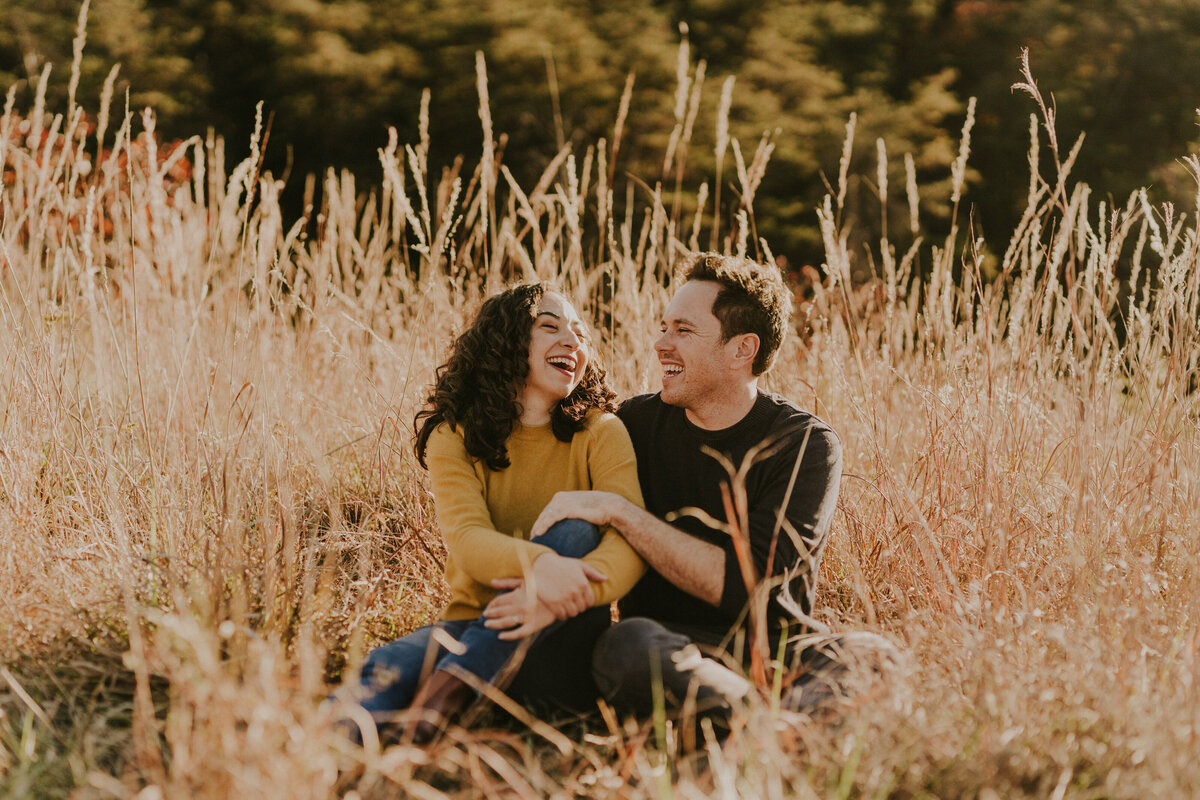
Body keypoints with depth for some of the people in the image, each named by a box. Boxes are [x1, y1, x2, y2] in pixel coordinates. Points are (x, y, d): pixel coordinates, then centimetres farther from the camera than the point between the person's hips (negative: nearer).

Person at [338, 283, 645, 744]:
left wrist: (571, 594, -40)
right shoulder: (454, 435, 0)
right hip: (474, 621, 1)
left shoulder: (600, 433, -1)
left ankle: (446, 692, -40)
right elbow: (466, 538, -18)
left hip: (562, 641, 0)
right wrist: (537, 563, -42)